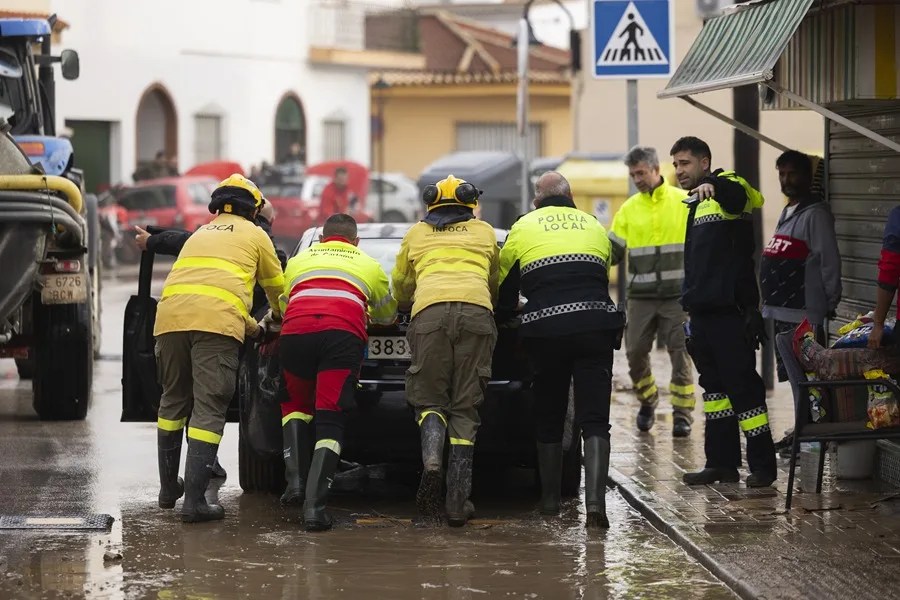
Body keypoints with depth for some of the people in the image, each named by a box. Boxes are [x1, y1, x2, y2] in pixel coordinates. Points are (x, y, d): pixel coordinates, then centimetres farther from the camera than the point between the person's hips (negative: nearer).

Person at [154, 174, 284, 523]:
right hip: (216, 321, -5)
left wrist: (254, 328, 48)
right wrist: (276, 320, 55)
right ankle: (194, 500, -13)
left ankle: (168, 489, 26)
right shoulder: (254, 235, 22)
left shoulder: (200, 235, 35)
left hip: (170, 314, 5)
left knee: (173, 401, 19)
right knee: (208, 409, -6)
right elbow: (276, 288, 32)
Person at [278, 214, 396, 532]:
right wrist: (373, 315, 68)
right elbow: (387, 315, 46)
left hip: (296, 329, 1)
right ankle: (314, 505, -14)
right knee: (330, 420, 0)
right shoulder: (369, 265, 31)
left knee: (295, 405, 25)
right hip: (345, 333, -1)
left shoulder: (298, 261, 33)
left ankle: (295, 478, 6)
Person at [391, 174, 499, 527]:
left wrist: (407, 306, 60)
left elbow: (400, 287, 39)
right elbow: (496, 282, 40)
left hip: (429, 312, 0)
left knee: (429, 401, 7)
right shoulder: (485, 232, 28)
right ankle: (458, 502, -7)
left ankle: (431, 462, -25)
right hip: (476, 311, 0)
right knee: (465, 409, 1)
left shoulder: (416, 234, 27)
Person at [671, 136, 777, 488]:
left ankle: (762, 465, -4)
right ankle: (722, 462, 17)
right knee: (713, 385, 12)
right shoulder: (696, 205, 20)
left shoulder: (727, 190, -8)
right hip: (703, 312, 10)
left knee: (743, 386, -8)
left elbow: (738, 194, -35)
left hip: (730, 311, -10)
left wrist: (713, 186, -57)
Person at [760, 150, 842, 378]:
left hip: (803, 316, -10)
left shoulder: (815, 214, -10)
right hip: (781, 312, 10)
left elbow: (829, 261, -13)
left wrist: (830, 303, -11)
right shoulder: (787, 213, 20)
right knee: (786, 376, 14)